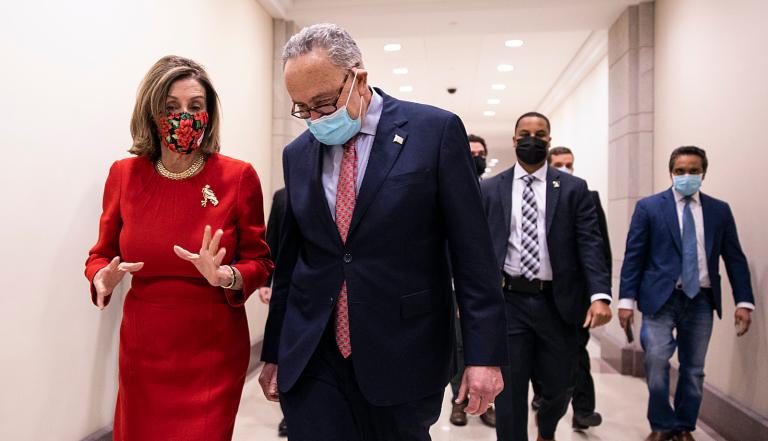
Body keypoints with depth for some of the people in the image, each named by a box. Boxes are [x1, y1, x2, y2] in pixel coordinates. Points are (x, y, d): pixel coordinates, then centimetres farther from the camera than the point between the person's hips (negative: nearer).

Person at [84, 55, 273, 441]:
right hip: (142, 349, 3)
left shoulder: (239, 176, -10)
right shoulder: (124, 174, -3)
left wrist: (226, 276, -24)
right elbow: (102, 253, 8)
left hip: (213, 350, -2)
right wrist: (102, 277, -14)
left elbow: (260, 261, -4)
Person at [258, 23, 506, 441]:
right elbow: (290, 259, 12)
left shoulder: (435, 130, -7)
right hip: (310, 360, 3)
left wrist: (483, 354, -9)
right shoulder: (297, 153, 6)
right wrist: (274, 352, 14)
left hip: (402, 355, -2)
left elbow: (472, 251, -7)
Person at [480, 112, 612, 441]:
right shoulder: (489, 189, 5)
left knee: (559, 386, 15)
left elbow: (590, 244, -4)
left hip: (557, 302, 1)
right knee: (509, 390, 5)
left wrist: (600, 295, -17)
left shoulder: (574, 188, 4)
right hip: (508, 301, 0)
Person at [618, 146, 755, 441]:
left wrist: (744, 302, 0)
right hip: (661, 298, -3)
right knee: (656, 363, -12)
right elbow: (633, 256, -2)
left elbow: (735, 259, 9)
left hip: (701, 300, 3)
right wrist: (627, 300, -8)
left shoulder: (720, 210, 8)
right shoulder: (649, 207, 1)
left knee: (693, 370, 10)